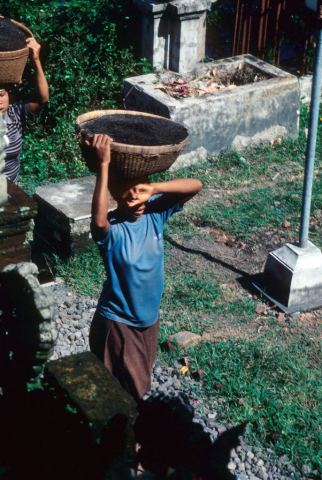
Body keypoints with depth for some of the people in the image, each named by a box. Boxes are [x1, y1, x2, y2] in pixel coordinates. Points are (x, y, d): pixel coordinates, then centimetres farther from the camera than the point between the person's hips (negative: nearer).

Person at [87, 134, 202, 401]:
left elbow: (195, 186, -19)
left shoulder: (155, 212, -12)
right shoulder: (112, 229, -28)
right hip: (118, 322, -6)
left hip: (150, 316, 6)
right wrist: (103, 165, -55)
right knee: (126, 391, 9)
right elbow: (99, 220, -53)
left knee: (141, 379, 28)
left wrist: (155, 189, -35)